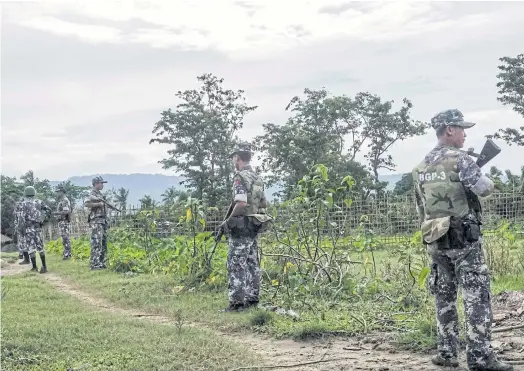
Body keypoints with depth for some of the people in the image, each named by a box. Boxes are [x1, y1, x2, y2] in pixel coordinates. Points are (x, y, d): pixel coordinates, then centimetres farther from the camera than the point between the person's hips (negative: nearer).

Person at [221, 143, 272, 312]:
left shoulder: (240, 177, -15)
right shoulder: (257, 178, 12)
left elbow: (241, 203, -25)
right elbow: (264, 204, 18)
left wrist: (228, 220, -15)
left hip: (240, 227, -9)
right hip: (254, 226, 9)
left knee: (236, 265, -5)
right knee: (252, 263, 13)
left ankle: (237, 302, -5)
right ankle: (252, 299, 18)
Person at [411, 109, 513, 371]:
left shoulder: (421, 167, 12)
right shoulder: (459, 159, -11)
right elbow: (485, 189, -13)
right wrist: (484, 179, 10)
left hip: (436, 240, 7)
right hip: (464, 239, -7)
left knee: (444, 298, 13)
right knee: (477, 298, -3)